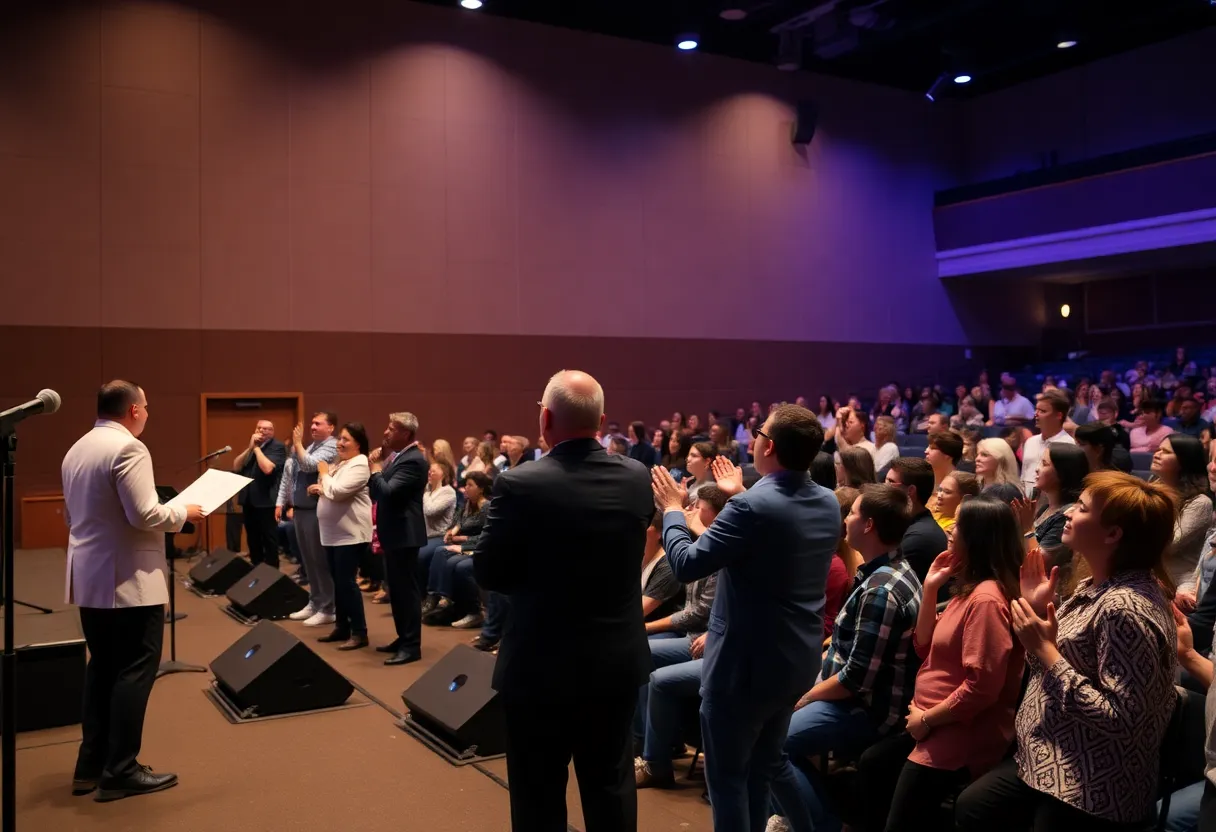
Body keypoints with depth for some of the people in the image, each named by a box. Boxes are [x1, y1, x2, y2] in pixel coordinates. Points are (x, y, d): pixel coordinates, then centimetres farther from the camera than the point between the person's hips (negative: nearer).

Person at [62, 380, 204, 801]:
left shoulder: (75, 450, 12)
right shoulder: (128, 447, -17)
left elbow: (71, 514, 18)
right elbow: (144, 514, -22)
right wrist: (183, 512, -6)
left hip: (89, 579, 9)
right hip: (129, 581, -9)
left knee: (102, 668, 16)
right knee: (134, 671, -2)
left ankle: (91, 764, 21)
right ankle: (120, 771, 2)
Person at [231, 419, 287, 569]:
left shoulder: (278, 447, -7)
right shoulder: (251, 447, 16)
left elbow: (267, 468, -22)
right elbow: (236, 467, 5)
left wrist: (257, 448, -12)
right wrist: (250, 448, -6)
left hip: (266, 501, -7)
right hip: (248, 500, 7)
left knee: (269, 541, -1)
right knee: (253, 540, 15)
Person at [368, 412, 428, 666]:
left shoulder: (413, 460, -18)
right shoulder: (398, 456, 13)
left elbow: (388, 492, -27)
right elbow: (376, 493, 14)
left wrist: (375, 468, -12)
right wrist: (379, 464, 2)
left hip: (404, 534, -10)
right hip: (394, 533, 10)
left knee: (407, 589, -4)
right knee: (396, 589, 17)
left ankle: (412, 646, 2)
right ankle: (403, 638, 27)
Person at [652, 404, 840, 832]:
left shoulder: (752, 507, -25)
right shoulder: (829, 504, -1)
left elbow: (686, 564, -21)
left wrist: (672, 510, -5)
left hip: (745, 661, -8)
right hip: (798, 658, 8)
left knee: (727, 774, 9)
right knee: (763, 763, 25)